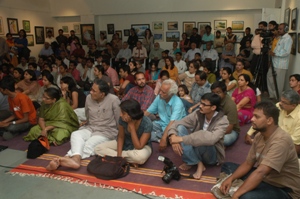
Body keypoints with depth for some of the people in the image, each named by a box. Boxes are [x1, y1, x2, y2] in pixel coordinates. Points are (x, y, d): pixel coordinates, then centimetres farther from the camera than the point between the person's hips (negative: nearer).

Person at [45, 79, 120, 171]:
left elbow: (119, 121, -7)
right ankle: (76, 158, -56)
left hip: (107, 131, -4)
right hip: (90, 128, 4)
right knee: (75, 134, -29)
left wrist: (120, 136, -3)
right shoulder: (89, 98, 3)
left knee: (89, 144, -33)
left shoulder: (113, 100, -14)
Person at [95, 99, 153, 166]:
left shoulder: (147, 124, -30)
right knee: (98, 148, -12)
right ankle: (130, 161, -14)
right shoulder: (122, 119, -20)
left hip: (142, 147, -4)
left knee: (141, 156, -42)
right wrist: (119, 155, -18)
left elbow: (138, 147, -31)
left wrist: (131, 126, -34)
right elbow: (121, 137, -5)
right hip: (125, 143, 5)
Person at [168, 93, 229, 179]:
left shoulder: (222, 121, -22)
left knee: (201, 140, -37)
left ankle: (191, 162, -10)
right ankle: (198, 163, -19)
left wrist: (182, 139, -42)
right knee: (180, 128, -21)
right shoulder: (198, 114, -9)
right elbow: (177, 123, -8)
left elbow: (211, 139, -41)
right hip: (194, 152, 5)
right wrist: (173, 136, -31)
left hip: (212, 155, -4)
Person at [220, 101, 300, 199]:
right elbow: (248, 163, 5)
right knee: (227, 166, 9)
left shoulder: (281, 141, -28)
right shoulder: (260, 135, 0)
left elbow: (260, 172, -35)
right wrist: (230, 178, -11)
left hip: (284, 190, -8)